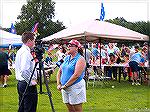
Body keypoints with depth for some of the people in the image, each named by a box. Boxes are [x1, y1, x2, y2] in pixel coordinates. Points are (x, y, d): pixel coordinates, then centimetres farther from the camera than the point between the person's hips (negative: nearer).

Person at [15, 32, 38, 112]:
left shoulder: (19, 51, 13)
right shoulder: (26, 52, -18)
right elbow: (24, 71, -28)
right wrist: (31, 81, -19)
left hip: (20, 83, 10)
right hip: (28, 85, -10)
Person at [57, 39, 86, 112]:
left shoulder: (80, 59, -10)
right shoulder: (66, 58, 13)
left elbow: (76, 75, -20)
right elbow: (59, 72, 16)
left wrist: (65, 85, -17)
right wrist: (58, 84, 3)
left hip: (75, 87, -7)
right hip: (64, 88, 7)